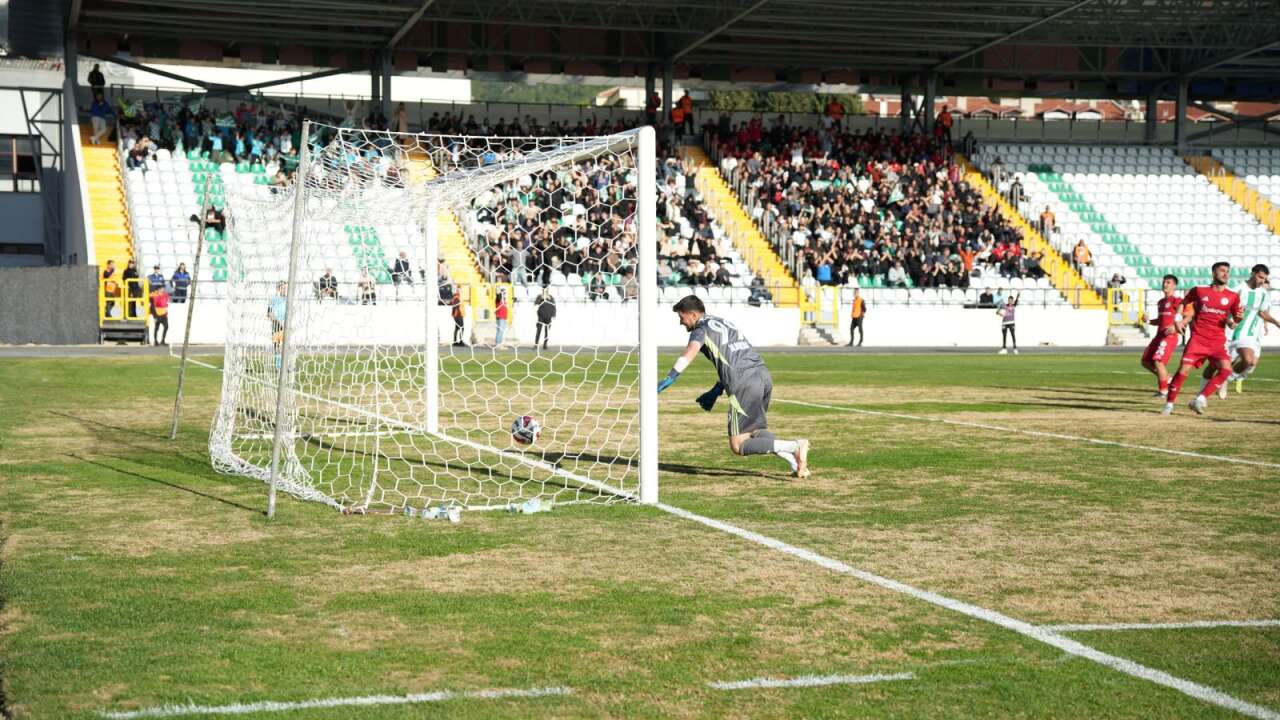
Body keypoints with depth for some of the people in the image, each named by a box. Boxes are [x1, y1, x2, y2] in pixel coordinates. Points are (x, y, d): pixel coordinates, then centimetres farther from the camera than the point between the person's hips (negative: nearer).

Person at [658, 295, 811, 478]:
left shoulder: (701, 330, 3)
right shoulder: (724, 322, 28)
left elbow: (689, 353, -18)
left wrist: (669, 378, -31)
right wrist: (716, 391, 32)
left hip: (744, 384, -8)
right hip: (763, 374, 8)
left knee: (738, 446, -3)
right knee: (756, 430, 26)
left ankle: (795, 446, -19)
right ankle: (796, 463, 9)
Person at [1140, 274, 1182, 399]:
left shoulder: (1176, 300, -7)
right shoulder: (1160, 302, 20)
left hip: (1170, 336, -9)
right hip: (1159, 335, 9)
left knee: (1158, 361, -17)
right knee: (1146, 361, 6)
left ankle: (1163, 390, -7)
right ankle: (1167, 379, 18)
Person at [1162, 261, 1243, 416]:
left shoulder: (1232, 296, 6)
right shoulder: (1199, 291, 5)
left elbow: (1236, 320, 12)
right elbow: (1184, 303, 21)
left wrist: (1239, 317, -12)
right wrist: (1179, 321, 7)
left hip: (1218, 342, 1)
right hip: (1198, 338, -1)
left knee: (1226, 369, -21)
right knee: (1184, 369, -13)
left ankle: (1200, 399, -12)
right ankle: (1169, 404, 0)